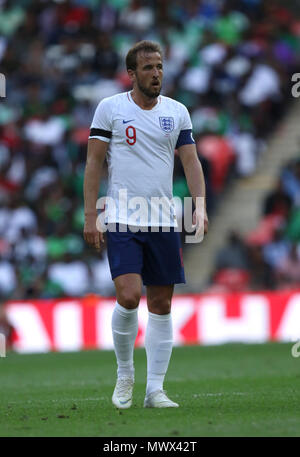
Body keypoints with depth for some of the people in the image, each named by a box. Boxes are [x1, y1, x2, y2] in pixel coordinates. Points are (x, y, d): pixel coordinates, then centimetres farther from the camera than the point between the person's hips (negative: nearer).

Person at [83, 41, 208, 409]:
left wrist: (199, 206, -8)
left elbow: (190, 161, 8)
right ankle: (124, 375, 5)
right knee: (128, 297, -16)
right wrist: (90, 217, -5)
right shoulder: (110, 108, 1)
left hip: (163, 222, 3)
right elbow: (93, 163, 1)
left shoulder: (177, 112, 9)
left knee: (161, 305, 2)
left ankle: (155, 389, 7)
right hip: (121, 221, -3)